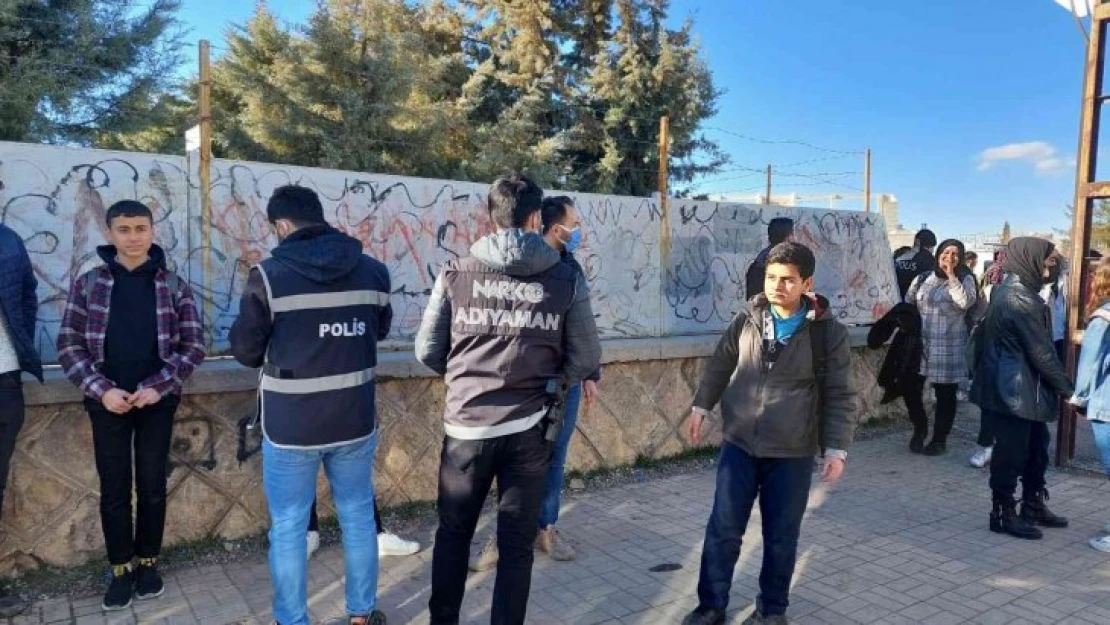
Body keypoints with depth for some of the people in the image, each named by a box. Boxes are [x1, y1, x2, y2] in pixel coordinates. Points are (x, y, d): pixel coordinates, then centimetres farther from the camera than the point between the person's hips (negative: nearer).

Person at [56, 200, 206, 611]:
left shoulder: (174, 286, 0)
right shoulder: (88, 284, 1)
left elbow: (194, 345, -1)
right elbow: (68, 345, 1)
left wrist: (159, 386, -12)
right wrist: (101, 389, -11)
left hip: (157, 402, 0)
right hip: (107, 402, 0)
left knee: (152, 486, 9)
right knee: (114, 489, 7)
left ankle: (148, 563, 25)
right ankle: (121, 569, 21)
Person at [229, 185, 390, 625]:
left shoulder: (269, 275, -13)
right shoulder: (373, 271, -1)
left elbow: (244, 350, -4)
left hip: (291, 423, -3)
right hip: (355, 419, 4)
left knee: (288, 527, 12)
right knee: (358, 515, 18)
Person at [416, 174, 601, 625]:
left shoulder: (456, 273, -3)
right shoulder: (566, 278, -3)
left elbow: (427, 351, 1)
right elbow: (586, 358, -2)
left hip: (467, 423, 1)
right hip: (530, 427, 0)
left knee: (453, 533, 20)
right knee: (517, 542, 13)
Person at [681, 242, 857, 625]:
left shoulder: (828, 332, -8)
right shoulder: (747, 318, -1)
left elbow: (838, 396, -4)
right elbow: (721, 364, 12)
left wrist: (836, 448, -9)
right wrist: (701, 406, 11)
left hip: (792, 453, -2)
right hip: (739, 445, 2)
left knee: (781, 537, 11)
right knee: (723, 530, 6)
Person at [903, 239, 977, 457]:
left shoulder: (965, 280, 0)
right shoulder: (922, 279, 8)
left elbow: (966, 302, -19)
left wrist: (951, 275, -17)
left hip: (948, 347, -2)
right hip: (919, 344, 3)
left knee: (945, 395, 5)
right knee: (910, 389, 1)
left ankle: (940, 439, 20)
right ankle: (920, 429, 26)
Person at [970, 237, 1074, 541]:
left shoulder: (1008, 291, 11)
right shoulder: (1020, 300, -20)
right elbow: (1041, 353, -18)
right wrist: (1069, 390, -10)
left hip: (1021, 390, 10)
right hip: (1014, 390, -10)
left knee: (1036, 449, 18)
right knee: (1012, 454, 1)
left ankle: (1034, 507, 31)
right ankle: (1003, 514, 12)